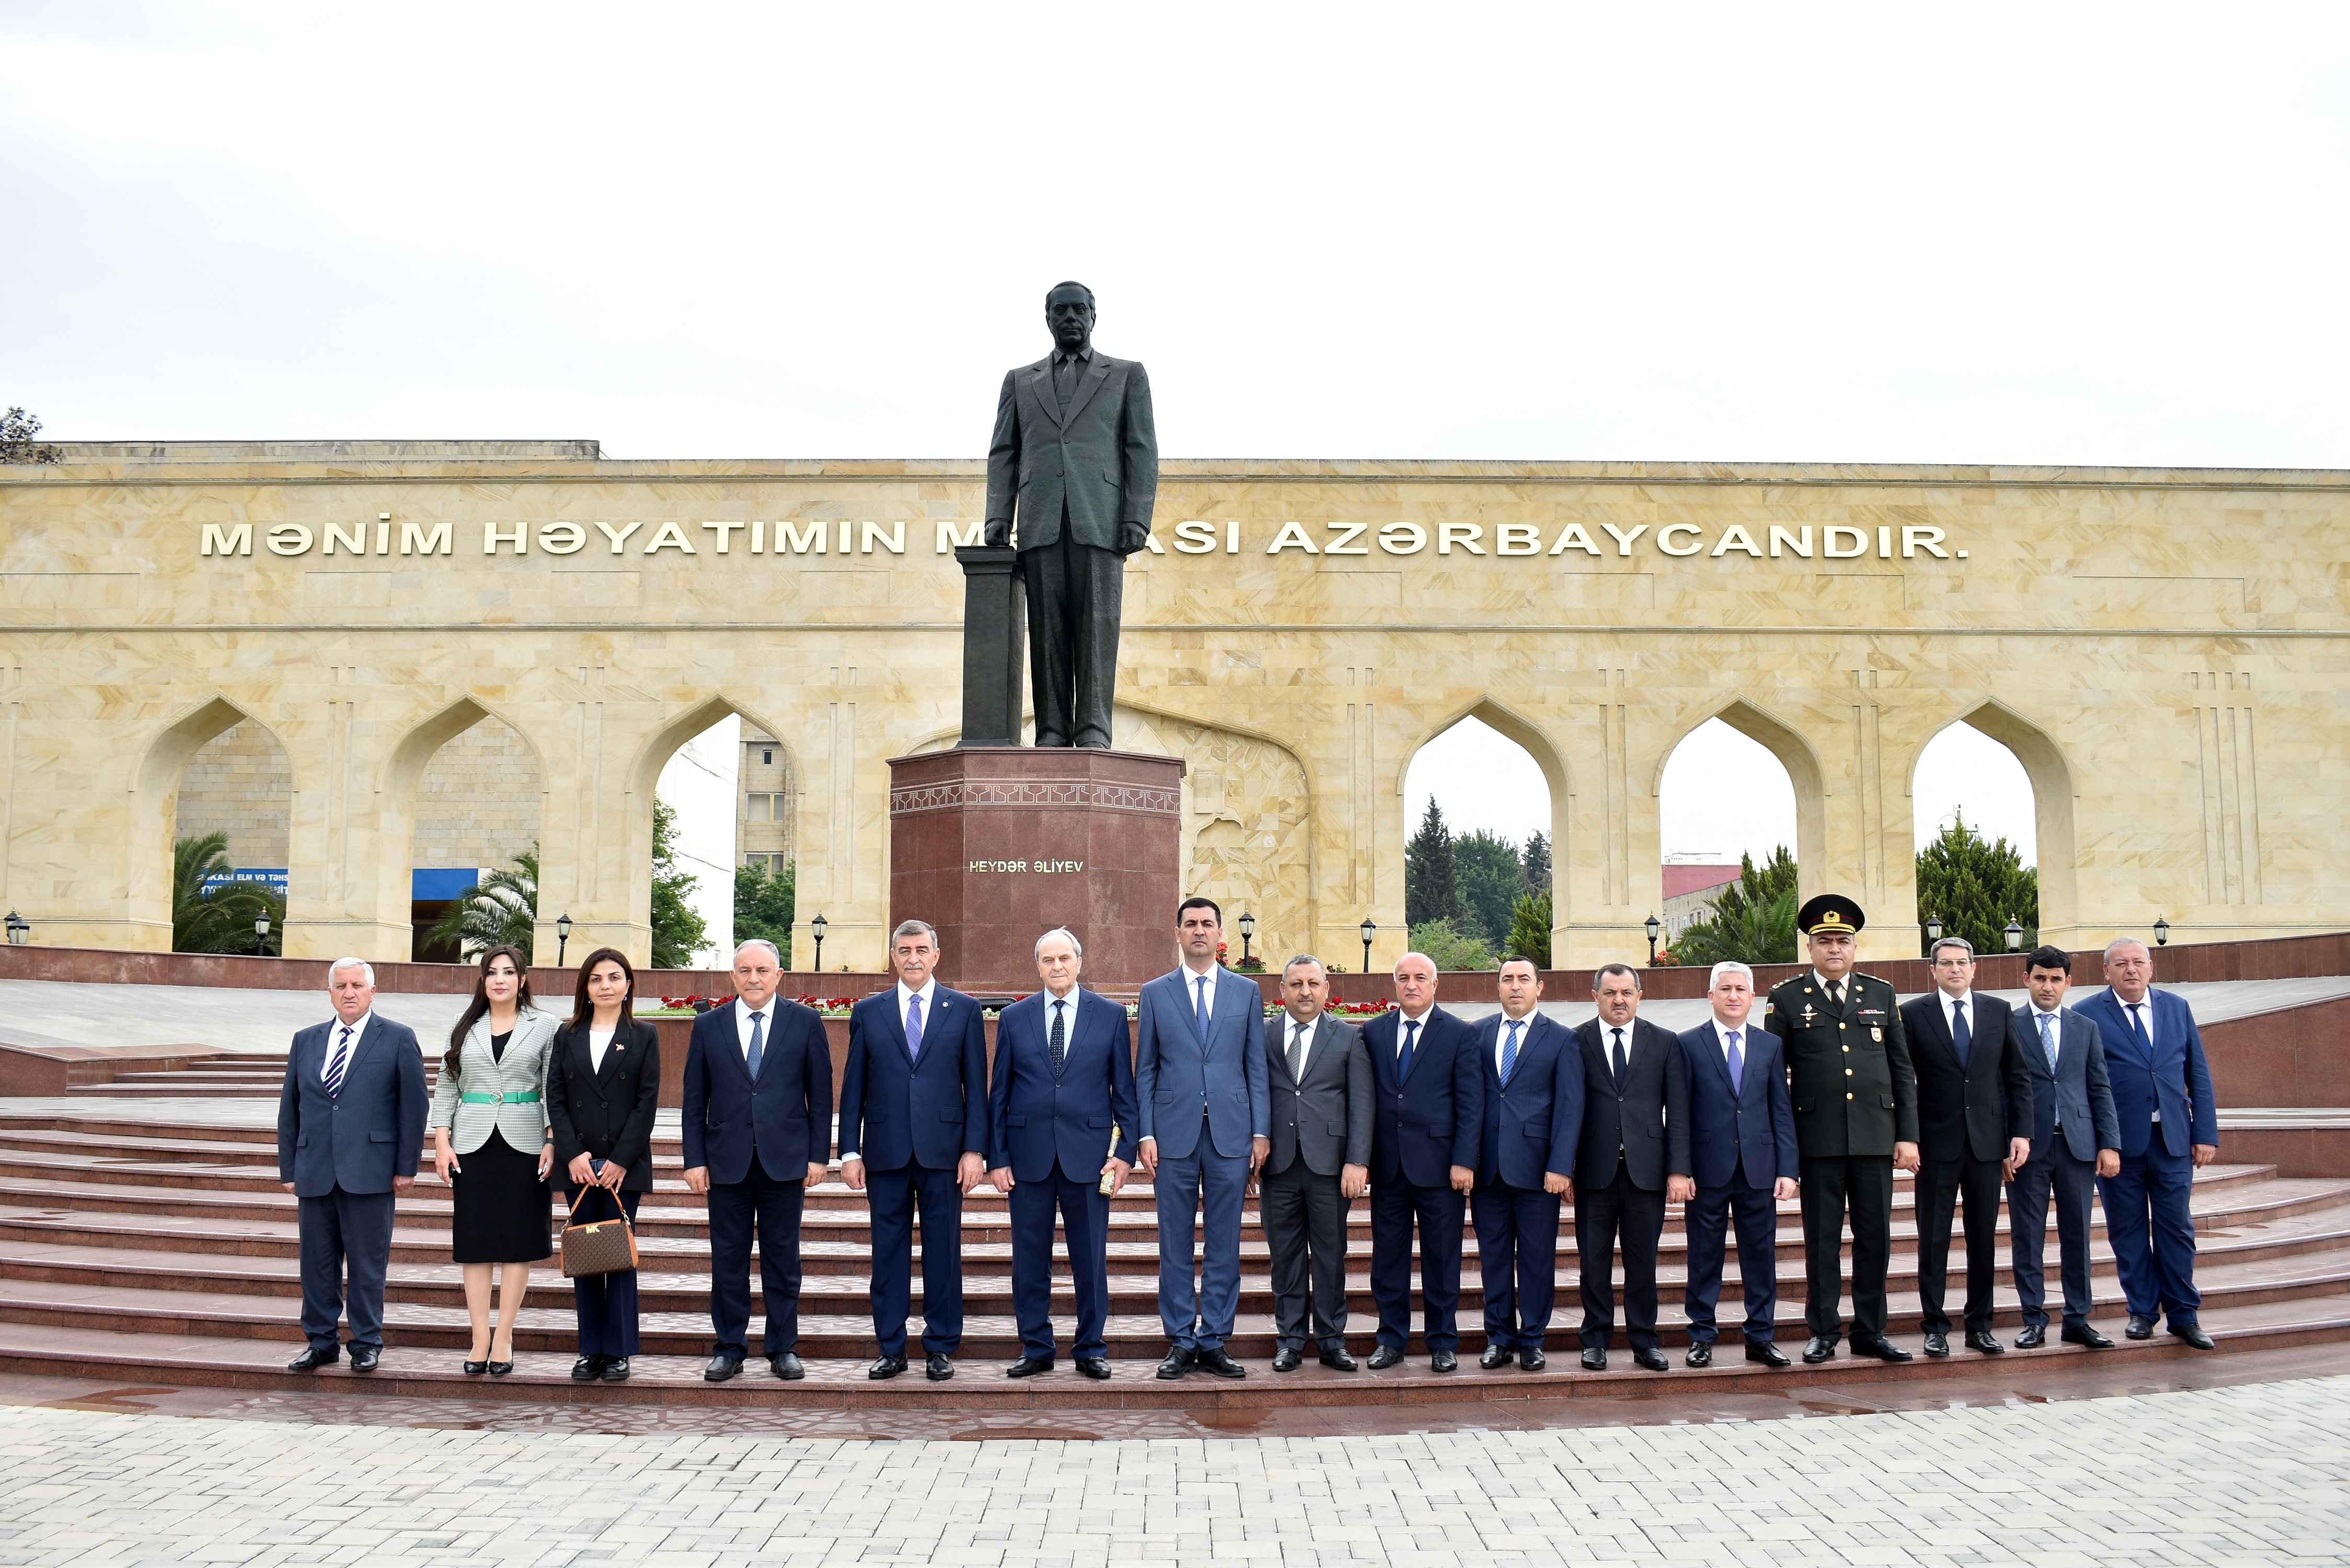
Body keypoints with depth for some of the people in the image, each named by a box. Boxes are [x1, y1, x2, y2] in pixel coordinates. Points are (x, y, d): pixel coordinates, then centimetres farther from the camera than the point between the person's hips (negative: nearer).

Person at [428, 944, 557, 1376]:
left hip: (524, 1144, -1)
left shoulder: (543, 1026, 4)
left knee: (519, 1241, 0)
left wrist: (553, 1141, -7)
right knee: (475, 1242, 2)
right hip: (473, 1144, 2)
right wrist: (441, 1140, 0)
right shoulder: (465, 1027, 9)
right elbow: (446, 1087, 9)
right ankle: (480, 1338, 7)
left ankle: (504, 1339, 7)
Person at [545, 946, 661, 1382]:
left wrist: (621, 1160, -10)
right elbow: (555, 1099, 4)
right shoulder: (567, 1035, 9)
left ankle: (618, 1351, 7)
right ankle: (591, 1350, 12)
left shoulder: (644, 1036, 3)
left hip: (625, 1163, -2)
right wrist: (572, 1154, -8)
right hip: (578, 1163, 2)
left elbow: (647, 1102, -3)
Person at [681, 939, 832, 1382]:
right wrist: (695, 1160, 0)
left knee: (782, 1259, 5)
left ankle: (783, 1349, 15)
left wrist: (818, 1155, -2)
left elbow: (820, 1095, 3)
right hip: (727, 1162, 1)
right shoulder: (708, 1026, 7)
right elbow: (695, 1101, 6)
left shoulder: (805, 1022, 3)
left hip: (785, 1161, -1)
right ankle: (729, 1349, 17)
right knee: (728, 1259, 6)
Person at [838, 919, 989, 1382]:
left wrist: (975, 1149, -4)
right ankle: (891, 1348, 15)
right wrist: (850, 1151, 2)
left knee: (943, 1250, 4)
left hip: (943, 1151, -1)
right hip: (885, 1151, 1)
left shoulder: (964, 1010, 5)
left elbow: (976, 1085, 3)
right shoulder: (868, 1011, 8)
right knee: (889, 1251, 6)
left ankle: (941, 1348, 14)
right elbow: (853, 1087, 8)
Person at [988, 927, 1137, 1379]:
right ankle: (1036, 1349, 18)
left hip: (1088, 1153, -1)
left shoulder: (1111, 1015, 4)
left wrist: (1126, 1151, -3)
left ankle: (1092, 1350, 17)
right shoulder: (1014, 1018, 6)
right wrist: (997, 1158, 1)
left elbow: (1124, 1089, 4)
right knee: (1030, 1259, 6)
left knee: (1091, 1260, 5)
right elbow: (999, 1093, 7)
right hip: (1028, 1154, 1)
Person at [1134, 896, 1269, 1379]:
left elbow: (1257, 1067, 7)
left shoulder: (1247, 991, 8)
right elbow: (1145, 1071, 6)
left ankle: (1214, 1342, 13)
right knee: (1175, 1245, 3)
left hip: (1231, 1135, 1)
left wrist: (1261, 1132, 0)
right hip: (1175, 1135, 0)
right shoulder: (1155, 993, 7)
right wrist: (1145, 1134, -2)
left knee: (1224, 1244, 4)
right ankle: (1180, 1342, 12)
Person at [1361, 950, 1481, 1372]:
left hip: (1438, 1163, -3)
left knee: (1442, 1258, 5)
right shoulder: (1373, 1032, 8)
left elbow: (1471, 1104, -3)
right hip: (1387, 1164, 3)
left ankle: (1443, 1342, 17)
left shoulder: (1459, 1034, 0)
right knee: (1388, 1256, 9)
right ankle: (1391, 1338, 20)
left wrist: (1463, 1162, -10)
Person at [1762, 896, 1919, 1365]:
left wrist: (1908, 1135, 4)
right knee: (1822, 1240, 4)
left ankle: (1870, 1332, 17)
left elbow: (1902, 1070, 11)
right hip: (1818, 1140, -2)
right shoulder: (1786, 999, 2)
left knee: (1875, 1238, 6)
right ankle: (1823, 1333, 14)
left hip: (1875, 1137, 2)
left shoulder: (1881, 994, 10)